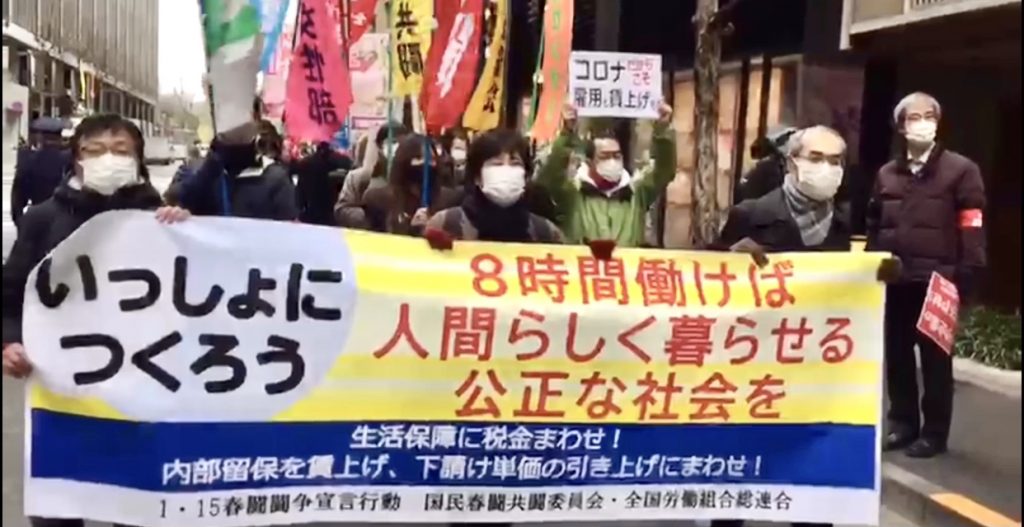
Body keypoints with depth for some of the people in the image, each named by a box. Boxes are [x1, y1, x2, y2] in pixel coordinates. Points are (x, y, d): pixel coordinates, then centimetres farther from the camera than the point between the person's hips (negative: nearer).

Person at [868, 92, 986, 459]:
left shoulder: (961, 170, -2)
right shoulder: (887, 174, 12)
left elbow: (971, 229, -7)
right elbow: (874, 227, 16)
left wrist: (966, 278, -13)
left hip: (936, 282, -5)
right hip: (895, 282, 5)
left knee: (935, 359, 4)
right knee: (897, 356, 12)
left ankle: (934, 432, 14)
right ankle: (902, 423, 25)